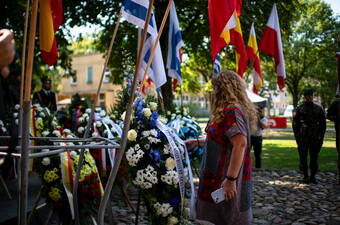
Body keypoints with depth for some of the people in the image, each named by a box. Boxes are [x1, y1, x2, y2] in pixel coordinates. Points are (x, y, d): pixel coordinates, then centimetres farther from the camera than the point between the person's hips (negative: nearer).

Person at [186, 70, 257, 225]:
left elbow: (240, 144, -27)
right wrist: (197, 141, 30)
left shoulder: (231, 111, -16)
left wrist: (231, 179, -28)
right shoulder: (234, 110, 15)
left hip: (225, 181, -10)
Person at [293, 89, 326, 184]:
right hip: (303, 137, -1)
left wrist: (321, 136, 2)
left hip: (315, 137, 1)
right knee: (303, 157, 0)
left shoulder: (319, 108, 8)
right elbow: (295, 123, 4)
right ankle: (305, 176, 10)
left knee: (314, 157, 4)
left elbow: (323, 123, 10)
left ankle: (313, 176, 13)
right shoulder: (299, 108, 4)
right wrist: (297, 136, -3)